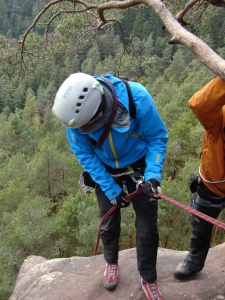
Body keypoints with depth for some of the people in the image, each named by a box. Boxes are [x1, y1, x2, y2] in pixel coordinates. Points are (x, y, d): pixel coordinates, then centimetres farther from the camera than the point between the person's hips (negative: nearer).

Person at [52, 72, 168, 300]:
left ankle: (148, 279, 26)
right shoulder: (77, 110, -29)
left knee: (147, 224, 3)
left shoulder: (137, 97, -35)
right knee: (109, 222, 14)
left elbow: (157, 137, -19)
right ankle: (111, 262, 45)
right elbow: (84, 154, -15)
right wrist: (110, 189, -17)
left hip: (139, 165, -1)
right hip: (105, 169, 1)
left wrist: (153, 175, -31)